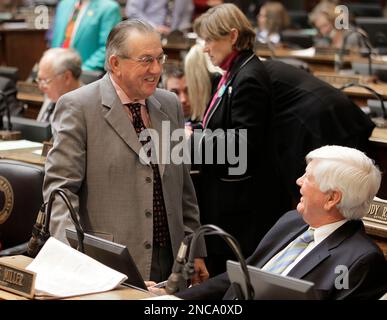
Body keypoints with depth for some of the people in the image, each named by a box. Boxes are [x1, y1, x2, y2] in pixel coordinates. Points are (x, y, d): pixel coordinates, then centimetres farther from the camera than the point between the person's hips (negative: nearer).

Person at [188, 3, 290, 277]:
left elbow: (242, 144, -22)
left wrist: (194, 138, -14)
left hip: (242, 207, -10)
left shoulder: (249, 79, -17)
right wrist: (195, 133, 8)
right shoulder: (235, 73, 13)